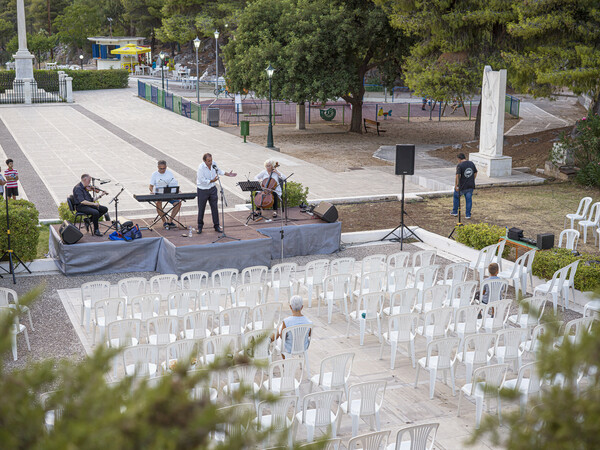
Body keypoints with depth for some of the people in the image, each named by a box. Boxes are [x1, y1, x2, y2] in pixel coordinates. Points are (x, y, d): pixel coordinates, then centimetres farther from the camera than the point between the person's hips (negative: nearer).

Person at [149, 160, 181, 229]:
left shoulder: (170, 173, 8)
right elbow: (151, 186, 0)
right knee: (158, 203, -35)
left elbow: (175, 182, 8)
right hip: (158, 193, -2)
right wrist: (152, 191, -22)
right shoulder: (155, 174, 2)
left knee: (178, 202, -22)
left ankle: (170, 221, -10)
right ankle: (164, 221, -19)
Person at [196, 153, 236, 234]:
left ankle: (216, 226, 17)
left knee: (215, 208, 6)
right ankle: (200, 226, 21)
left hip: (212, 189, 4)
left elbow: (219, 171, 18)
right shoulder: (201, 167, -21)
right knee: (201, 209, 6)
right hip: (202, 190, -4)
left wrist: (228, 174, 17)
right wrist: (212, 181, -29)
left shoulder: (213, 165, -4)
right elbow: (202, 181, -23)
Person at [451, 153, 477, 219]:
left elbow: (458, 176, -22)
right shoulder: (471, 163, 4)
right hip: (470, 186, 4)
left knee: (456, 197, 17)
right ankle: (468, 214, 10)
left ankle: (455, 211, 28)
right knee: (469, 199, 9)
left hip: (462, 186, -4)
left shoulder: (459, 165, -14)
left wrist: (456, 185, -17)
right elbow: (475, 173, 11)